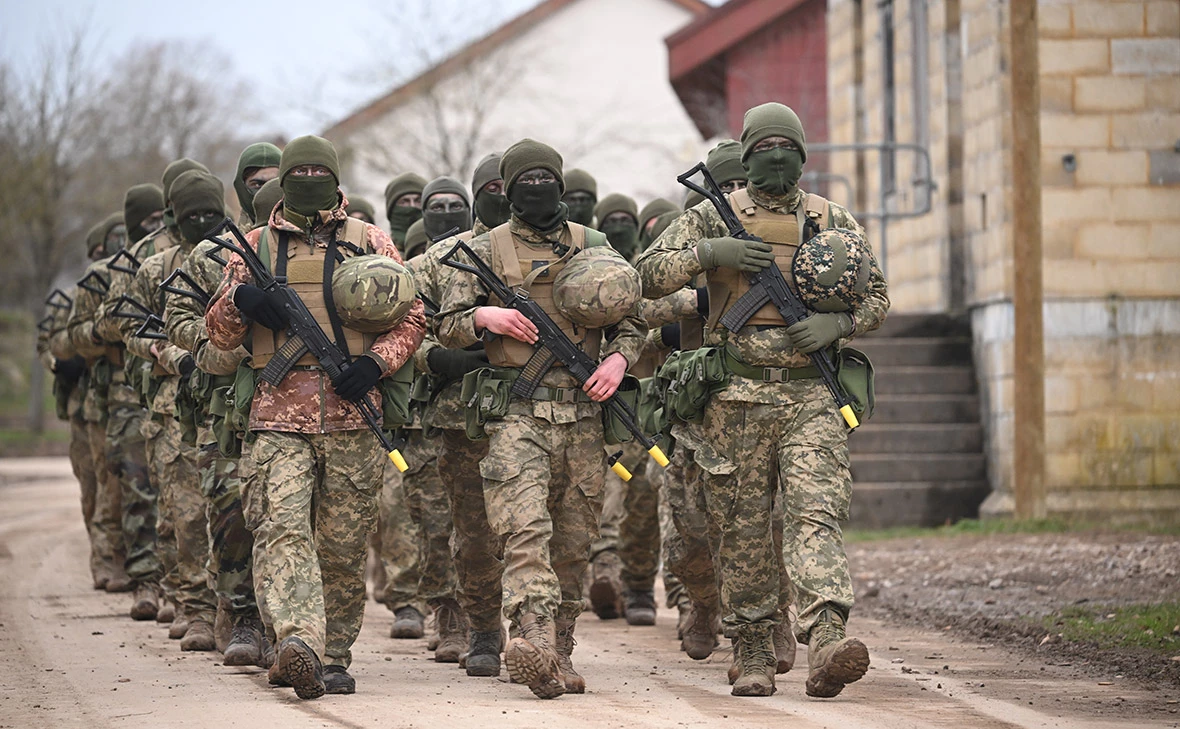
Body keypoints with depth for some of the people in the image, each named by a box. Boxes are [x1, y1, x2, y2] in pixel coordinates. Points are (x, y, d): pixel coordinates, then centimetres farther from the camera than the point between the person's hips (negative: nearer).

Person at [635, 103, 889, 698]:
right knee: (743, 529, 5)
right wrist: (709, 253, -12)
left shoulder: (833, 223, 10)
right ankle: (752, 654, 15)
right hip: (737, 397, 0)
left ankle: (825, 641, -30)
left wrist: (837, 323, -7)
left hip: (811, 396, 0)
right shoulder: (714, 218, 7)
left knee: (816, 515, -16)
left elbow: (876, 297, 14)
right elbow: (647, 275, 2)